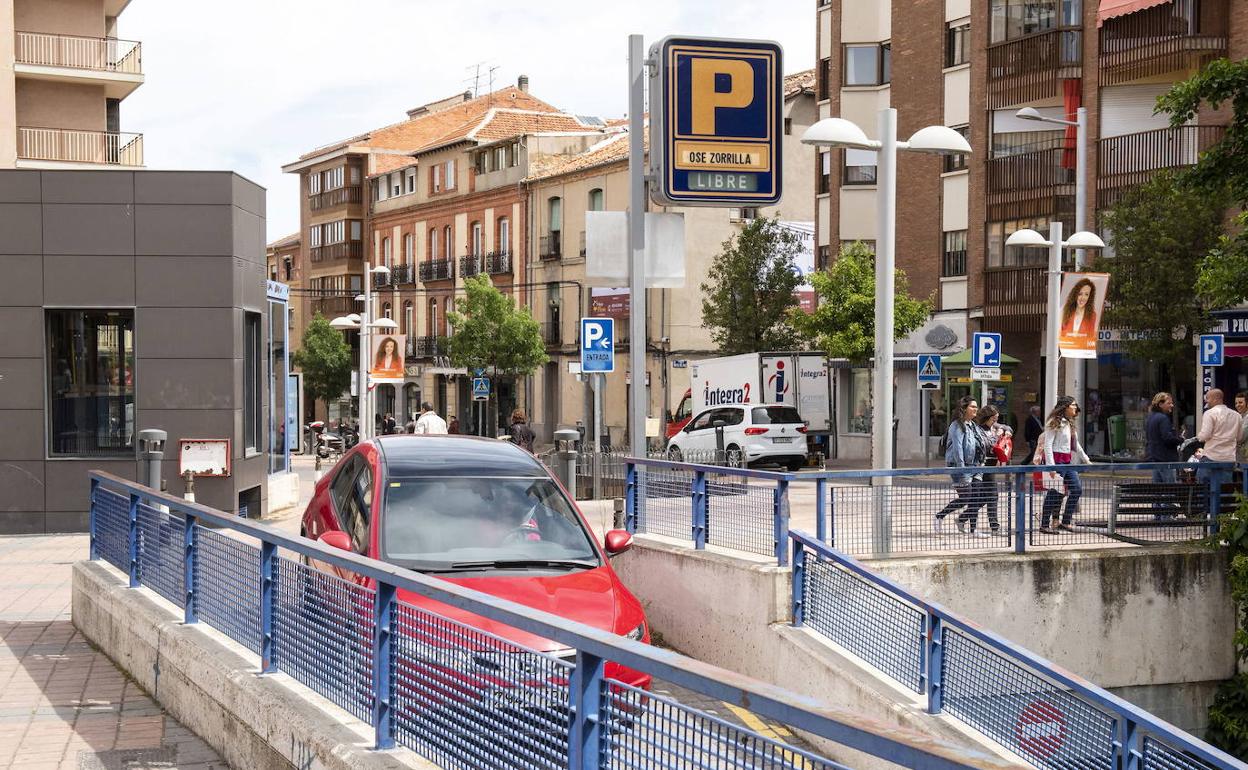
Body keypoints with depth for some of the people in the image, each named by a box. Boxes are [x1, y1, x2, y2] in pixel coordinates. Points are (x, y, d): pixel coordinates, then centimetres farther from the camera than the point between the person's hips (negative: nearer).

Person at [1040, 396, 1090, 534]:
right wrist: (1051, 465, -23)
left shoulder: (1069, 424, 17)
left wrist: (1086, 460, 27)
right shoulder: (1054, 423, -10)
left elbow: (1076, 445, 27)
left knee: (1077, 489, 5)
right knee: (1054, 493, -7)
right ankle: (1044, 525, 2)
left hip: (1067, 461, 9)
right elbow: (1048, 445, -16)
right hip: (1056, 460, -9)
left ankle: (1065, 522, 12)